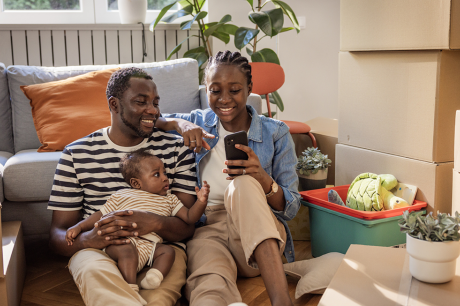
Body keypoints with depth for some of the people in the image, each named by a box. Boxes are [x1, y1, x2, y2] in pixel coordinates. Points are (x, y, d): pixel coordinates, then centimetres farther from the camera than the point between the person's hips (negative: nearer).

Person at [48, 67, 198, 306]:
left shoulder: (175, 148, 9)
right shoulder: (76, 154, 7)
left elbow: (188, 223, 1)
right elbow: (57, 234, 4)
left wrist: (156, 223, -24)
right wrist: (89, 239, -22)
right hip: (97, 250, 1)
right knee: (94, 270, -36)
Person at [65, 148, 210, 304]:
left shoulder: (169, 200, 28)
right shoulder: (121, 196, 23)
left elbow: (189, 218, 21)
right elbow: (100, 215, 24)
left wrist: (201, 202, 3)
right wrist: (78, 227, 10)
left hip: (151, 245, 3)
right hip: (122, 240, -3)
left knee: (167, 251, -24)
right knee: (127, 250, -34)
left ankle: (154, 277, -41)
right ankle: (130, 288, -41)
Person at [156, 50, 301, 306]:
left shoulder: (275, 133, 6)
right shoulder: (199, 123, 13)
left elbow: (291, 209, 2)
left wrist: (263, 180, -21)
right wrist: (178, 123, -7)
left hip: (258, 235, 1)